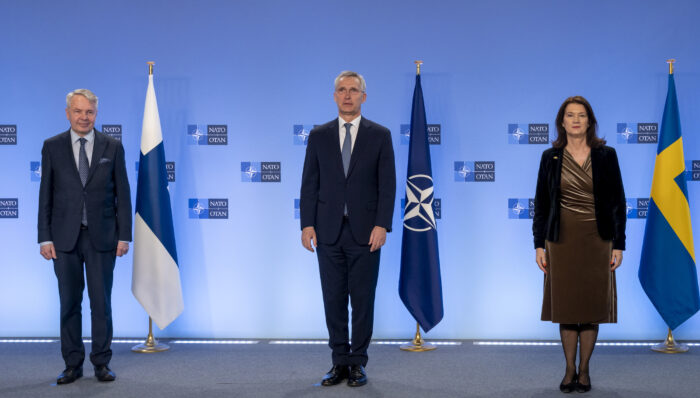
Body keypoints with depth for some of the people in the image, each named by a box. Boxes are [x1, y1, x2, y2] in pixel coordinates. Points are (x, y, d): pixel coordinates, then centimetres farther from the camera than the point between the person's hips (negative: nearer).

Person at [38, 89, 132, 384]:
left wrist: (124, 235, -2)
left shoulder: (113, 147, 4)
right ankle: (72, 364, 15)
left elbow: (122, 194, 4)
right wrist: (44, 238, -2)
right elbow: (45, 195, 4)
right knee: (69, 303, 6)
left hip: (101, 237, 0)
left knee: (101, 302, 4)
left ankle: (101, 363, 14)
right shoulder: (52, 147, 5)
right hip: (65, 237, 1)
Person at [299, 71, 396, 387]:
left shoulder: (380, 135, 3)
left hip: (364, 231, -2)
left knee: (362, 299, 2)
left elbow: (387, 184, -1)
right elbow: (310, 183, 6)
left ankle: (358, 363, 13)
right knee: (333, 299, 5)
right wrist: (307, 224, -2)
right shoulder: (319, 136, 8)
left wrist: (382, 225, -10)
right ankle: (339, 361, 15)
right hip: (329, 231, 2)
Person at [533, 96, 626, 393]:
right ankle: (570, 370, 14)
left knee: (591, 305, 3)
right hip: (562, 240, 1)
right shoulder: (551, 157, 4)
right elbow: (541, 203, 6)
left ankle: (584, 370, 14)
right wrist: (539, 245, 0)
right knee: (566, 305, 4)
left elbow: (617, 201, 2)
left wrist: (618, 244, -3)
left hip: (596, 240, 0)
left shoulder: (605, 156, 2)